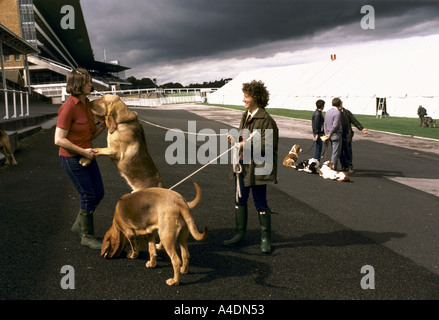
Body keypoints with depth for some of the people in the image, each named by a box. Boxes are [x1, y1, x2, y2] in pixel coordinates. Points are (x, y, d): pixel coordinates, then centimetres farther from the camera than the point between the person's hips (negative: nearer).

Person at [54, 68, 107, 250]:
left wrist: (103, 125, -6)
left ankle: (79, 225, 32)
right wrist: (83, 151, -21)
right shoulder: (69, 107, -20)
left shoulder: (86, 104, 6)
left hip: (86, 155, 9)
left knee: (98, 193, 11)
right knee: (88, 196, -3)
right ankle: (87, 236, 15)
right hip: (72, 159, -8)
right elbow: (59, 140, -21)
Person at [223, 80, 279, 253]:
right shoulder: (245, 116, 11)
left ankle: (265, 239, 19)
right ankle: (240, 234, 29)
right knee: (240, 200, 15)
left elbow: (267, 145, -20)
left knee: (260, 204, 3)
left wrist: (247, 145, -20)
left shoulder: (266, 119, -15)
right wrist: (236, 138, 2)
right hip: (242, 164, 8)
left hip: (257, 167, -8)